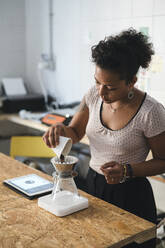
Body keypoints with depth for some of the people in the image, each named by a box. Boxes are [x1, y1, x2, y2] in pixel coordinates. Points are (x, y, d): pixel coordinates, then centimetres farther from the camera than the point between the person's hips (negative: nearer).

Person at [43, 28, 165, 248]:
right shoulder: (94, 94, -8)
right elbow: (76, 133, 5)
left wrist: (127, 171, -26)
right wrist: (60, 129, -17)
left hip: (131, 196, -5)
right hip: (93, 186, 5)